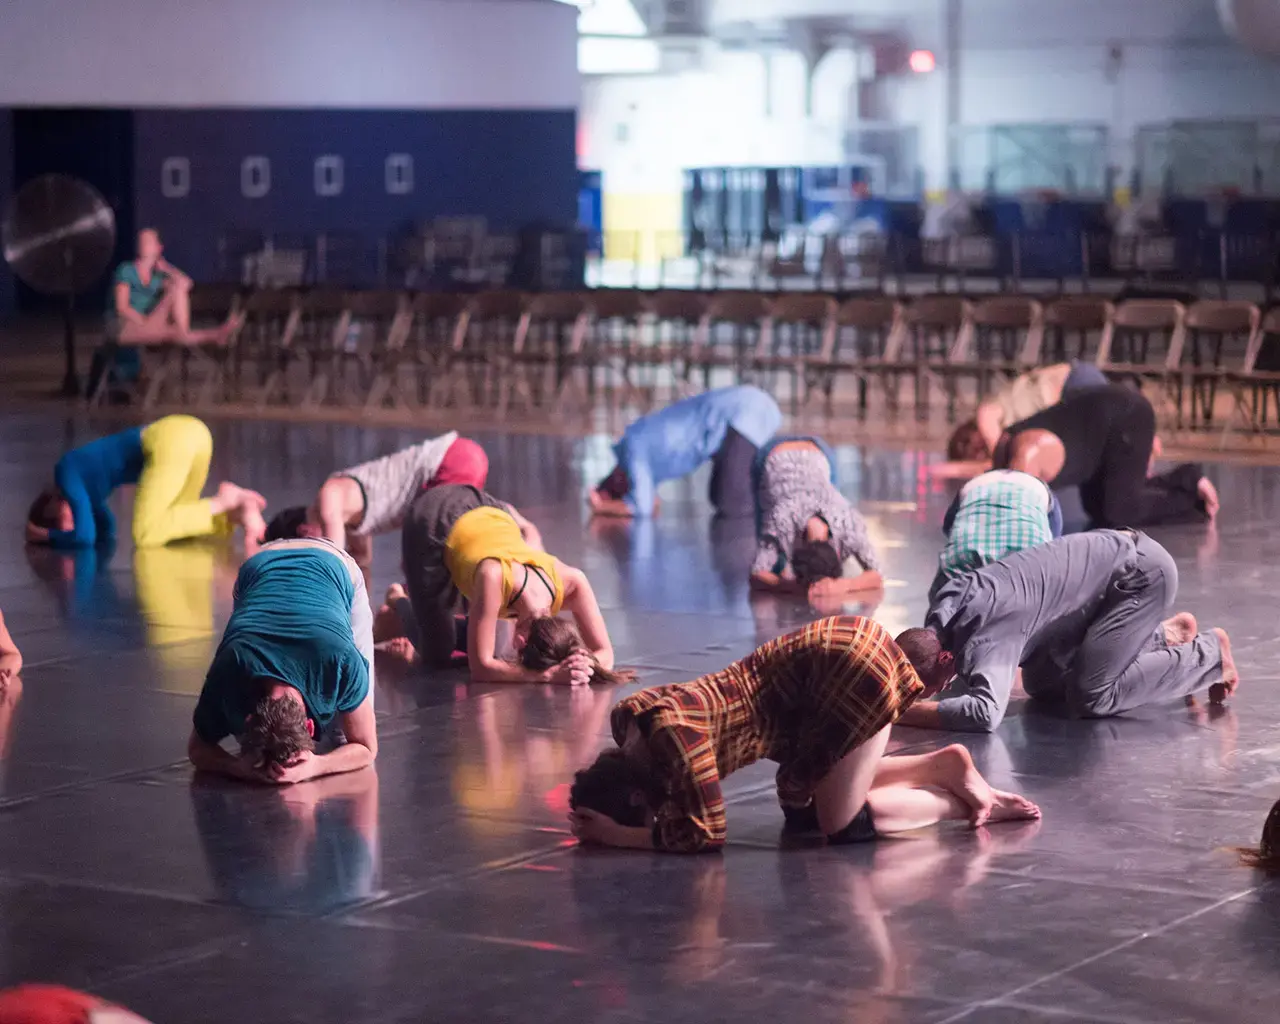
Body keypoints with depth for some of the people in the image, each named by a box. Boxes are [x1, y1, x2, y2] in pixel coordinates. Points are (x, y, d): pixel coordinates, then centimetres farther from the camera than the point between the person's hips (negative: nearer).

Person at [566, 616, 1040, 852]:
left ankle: (966, 801, 8)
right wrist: (598, 817, 0)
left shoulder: (671, 733, -22)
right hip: (832, 651, 10)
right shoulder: (628, 722, 4)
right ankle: (946, 765, 15)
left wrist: (617, 835, -11)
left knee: (841, 823, -5)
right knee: (801, 810, 17)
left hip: (854, 665, -10)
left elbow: (705, 831, -18)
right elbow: (681, 806, 18)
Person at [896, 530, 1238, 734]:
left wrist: (907, 712, -42)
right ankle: (1165, 636, 25)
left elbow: (985, 712, -48)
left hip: (1141, 572, -9)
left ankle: (1208, 653, 5)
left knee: (1090, 699, -15)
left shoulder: (988, 633, -34)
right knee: (1041, 686, 12)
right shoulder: (940, 611, -7)